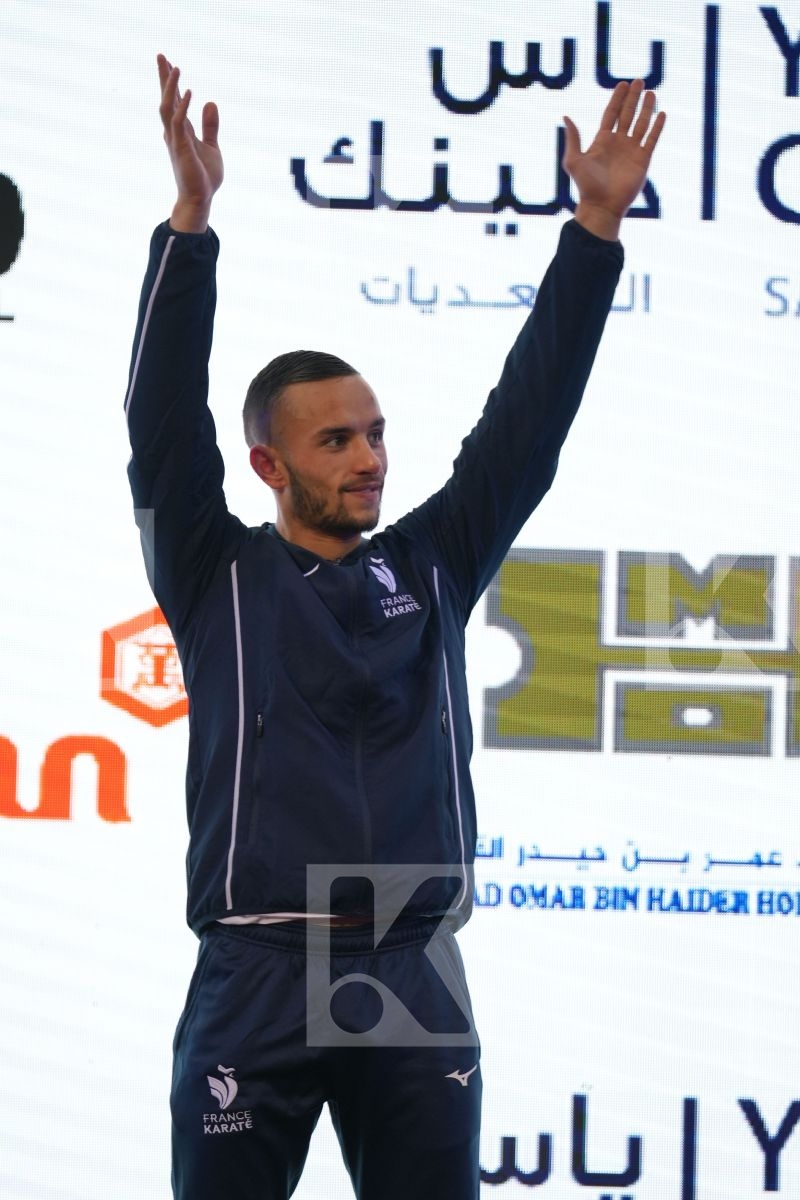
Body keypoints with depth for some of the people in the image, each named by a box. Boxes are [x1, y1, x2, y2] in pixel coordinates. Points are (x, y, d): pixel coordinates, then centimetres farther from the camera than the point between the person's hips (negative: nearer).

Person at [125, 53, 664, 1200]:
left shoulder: (432, 568, 15)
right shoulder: (219, 576, 7)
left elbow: (527, 420, 12)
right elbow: (164, 423, -4)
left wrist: (597, 224, 5)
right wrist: (190, 221, -14)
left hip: (416, 977, 3)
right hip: (259, 976, -3)